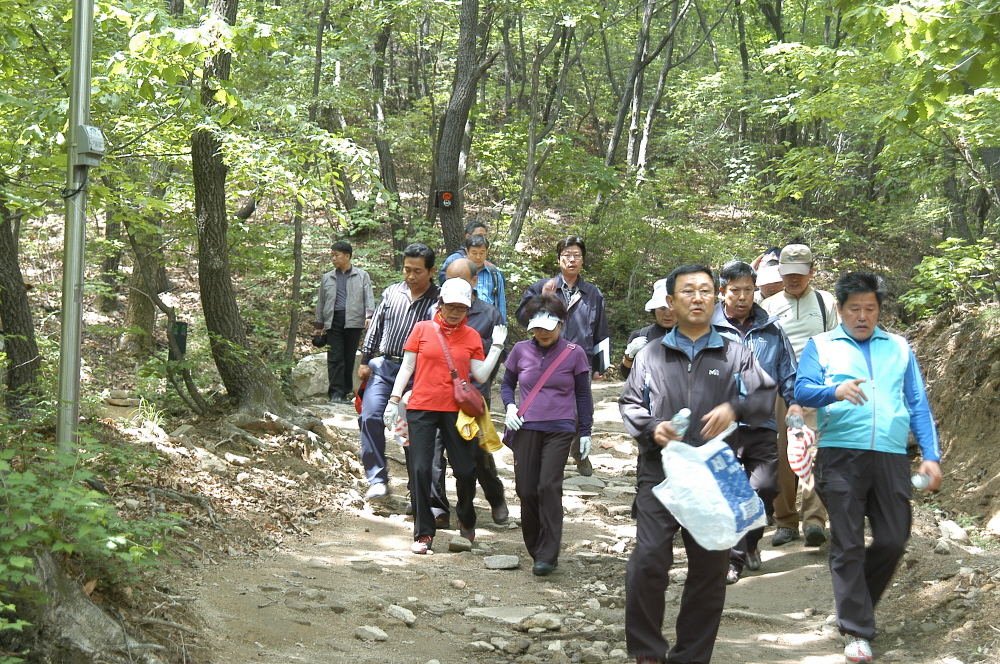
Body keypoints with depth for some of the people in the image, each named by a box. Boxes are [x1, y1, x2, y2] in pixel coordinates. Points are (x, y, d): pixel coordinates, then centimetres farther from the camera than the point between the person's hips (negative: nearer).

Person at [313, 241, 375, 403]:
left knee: (350, 358, 2)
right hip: (333, 321, 1)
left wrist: (369, 315, -13)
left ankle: (345, 392, 9)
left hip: (354, 321, -1)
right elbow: (321, 302, 20)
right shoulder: (327, 278, 16)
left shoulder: (362, 276, 10)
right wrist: (319, 325, 17)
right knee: (335, 358, -7)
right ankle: (335, 392, -9)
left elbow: (369, 297, 3)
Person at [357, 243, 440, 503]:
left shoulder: (438, 300, -3)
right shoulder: (392, 293, 8)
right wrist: (365, 361, 12)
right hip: (383, 366, 3)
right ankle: (378, 479, -6)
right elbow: (375, 327, 14)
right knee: (370, 416, -13)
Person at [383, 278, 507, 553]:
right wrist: (394, 400, 1)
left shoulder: (471, 336, 7)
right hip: (422, 409, -1)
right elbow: (407, 366, 6)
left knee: (465, 470, 1)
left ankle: (466, 520, 29)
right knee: (420, 469, -6)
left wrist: (497, 347, -3)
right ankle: (423, 532, 5)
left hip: (456, 410, 1)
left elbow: (481, 375, 3)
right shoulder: (423, 329, 3)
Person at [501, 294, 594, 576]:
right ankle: (535, 549, 16)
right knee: (526, 490, 0)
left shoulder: (574, 354, 1)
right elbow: (507, 384, 17)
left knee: (549, 486, -15)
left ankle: (548, 554, -12)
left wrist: (585, 432, 7)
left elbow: (583, 395, 8)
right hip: (526, 428, 3)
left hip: (559, 429, -3)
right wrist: (510, 406, -3)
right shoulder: (521, 351, 5)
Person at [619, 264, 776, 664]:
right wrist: (650, 428, -4)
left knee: (710, 568, 6)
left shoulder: (735, 354, 10)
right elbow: (629, 403, 16)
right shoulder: (651, 355, 12)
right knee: (647, 560, -12)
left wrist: (735, 409, -15)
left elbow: (765, 396, 5)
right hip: (660, 473, -1)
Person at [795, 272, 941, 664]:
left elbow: (918, 404, 15)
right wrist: (836, 390, -26)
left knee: (893, 541, 1)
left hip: (891, 456, 3)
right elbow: (802, 390, -5)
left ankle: (855, 603, 25)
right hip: (840, 454, -2)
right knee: (848, 544, -3)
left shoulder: (899, 348, 18)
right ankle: (857, 631, 3)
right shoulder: (821, 346, 11)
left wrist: (931, 455, 5)